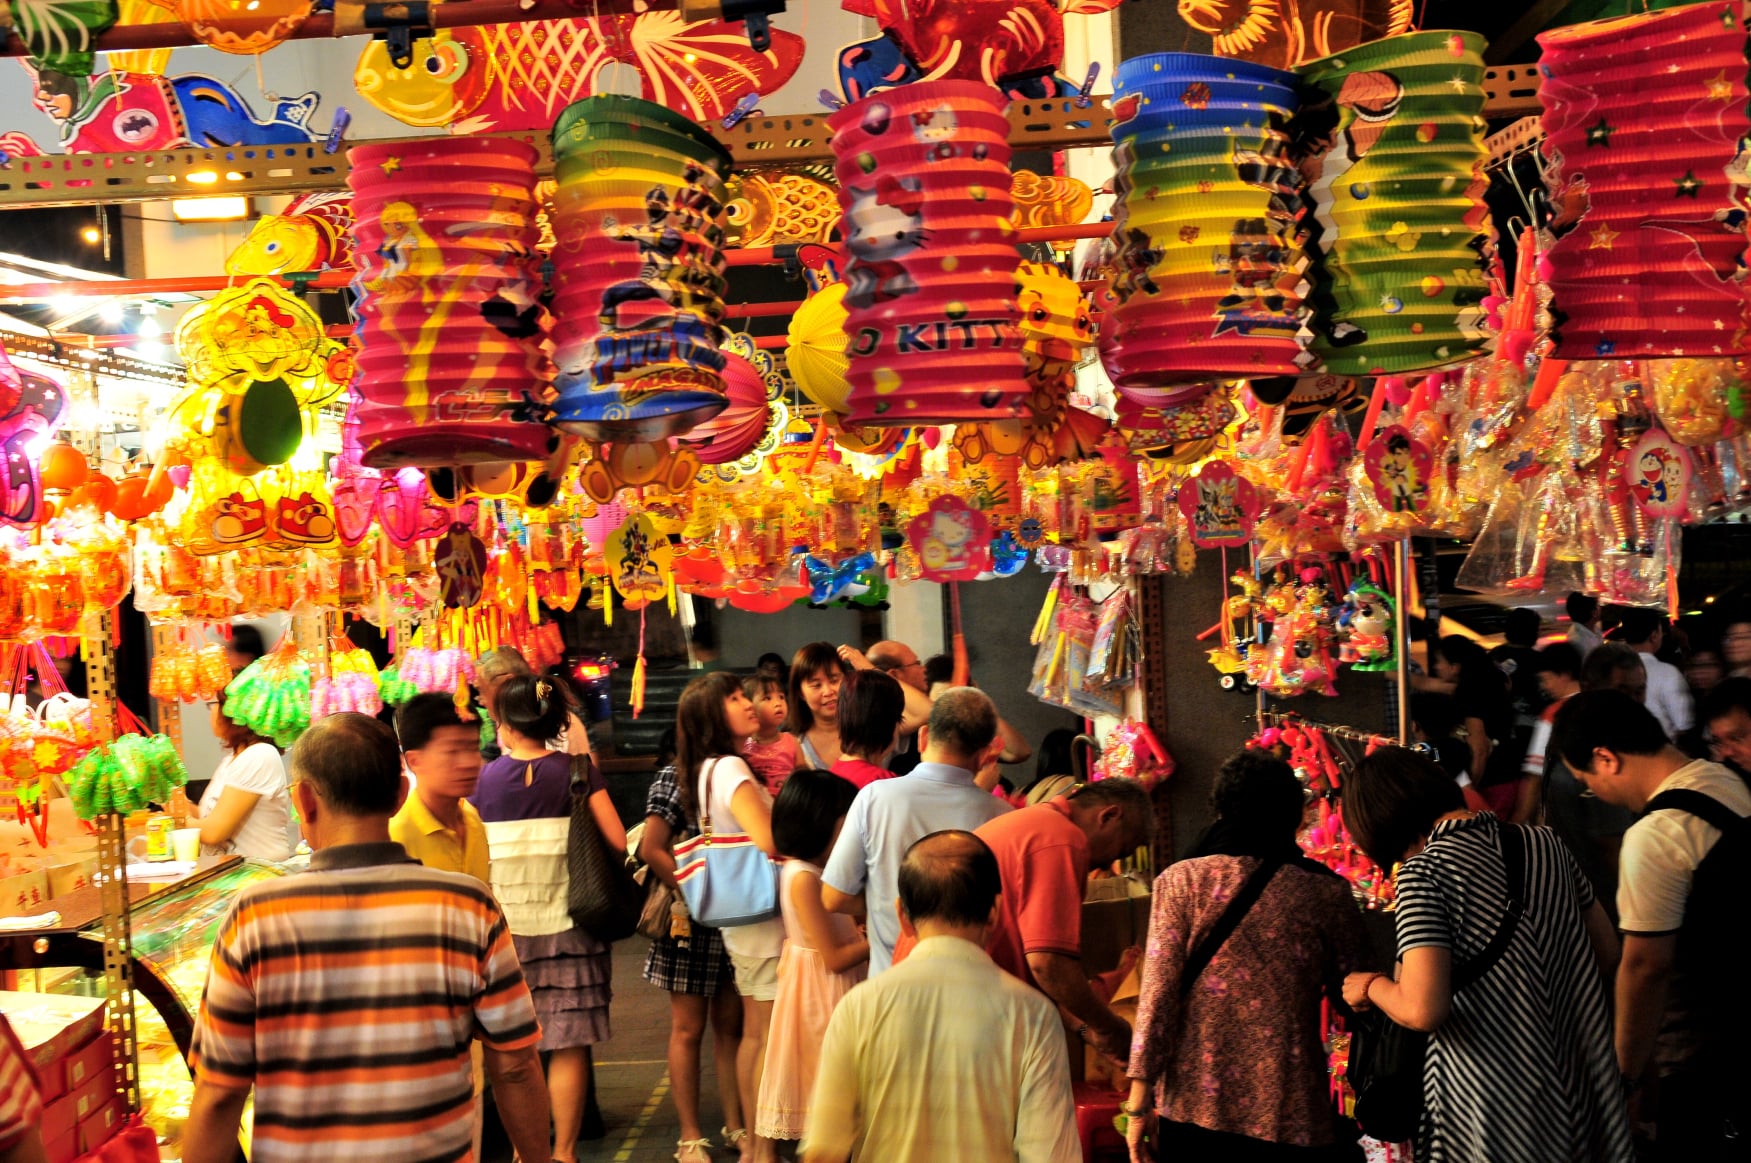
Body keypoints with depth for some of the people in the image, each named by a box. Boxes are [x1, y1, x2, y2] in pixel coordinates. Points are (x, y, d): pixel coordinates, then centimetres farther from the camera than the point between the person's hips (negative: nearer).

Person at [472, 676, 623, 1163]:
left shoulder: (485, 779, -1)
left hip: (506, 924, 2)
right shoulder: (576, 770, -5)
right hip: (565, 922, -2)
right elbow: (618, 842, -8)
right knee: (568, 1044, 4)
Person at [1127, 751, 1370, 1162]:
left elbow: (1158, 993, -8)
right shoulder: (1327, 892, -3)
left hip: (1195, 1106, 1)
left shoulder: (1182, 880, -4)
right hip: (1291, 1113, 0)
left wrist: (1139, 1096, -4)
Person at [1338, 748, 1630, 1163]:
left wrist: (1373, 985, -4)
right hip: (1583, 1087, 6)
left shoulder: (1423, 872, -16)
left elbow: (1423, 1011, -24)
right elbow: (1607, 953, 13)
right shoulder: (1544, 842, 2)